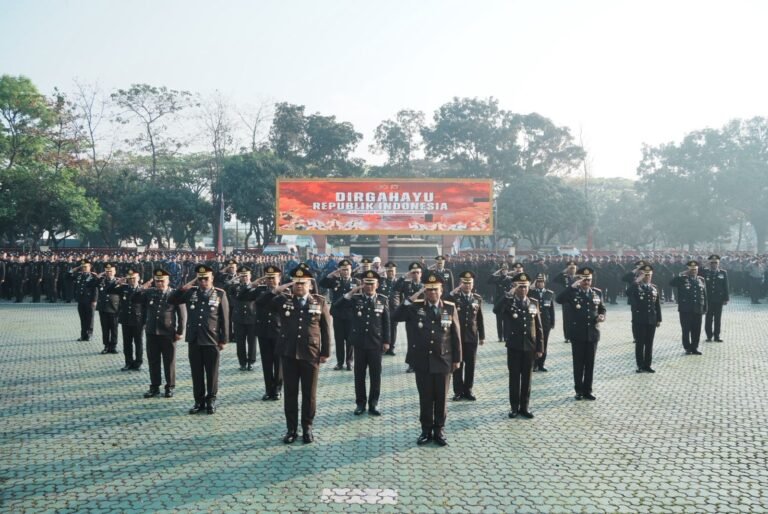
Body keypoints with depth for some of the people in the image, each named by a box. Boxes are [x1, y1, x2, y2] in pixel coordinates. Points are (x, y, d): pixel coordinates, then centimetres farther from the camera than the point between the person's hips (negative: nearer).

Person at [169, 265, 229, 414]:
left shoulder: (220, 294, -3)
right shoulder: (190, 292, 5)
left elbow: (224, 318, -2)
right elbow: (171, 300, 2)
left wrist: (224, 339, -5)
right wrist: (184, 287, -8)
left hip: (212, 340, -3)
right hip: (194, 340, 3)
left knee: (212, 373, 6)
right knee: (197, 373, 9)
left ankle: (211, 401, 18)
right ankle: (199, 401, 19)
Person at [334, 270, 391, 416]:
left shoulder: (383, 300, 2)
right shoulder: (355, 298, 1)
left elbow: (386, 322, 3)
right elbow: (337, 308, -10)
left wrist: (386, 341, -1)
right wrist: (350, 293, -16)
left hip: (376, 343, 0)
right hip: (359, 343, 0)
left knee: (375, 374, 5)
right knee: (359, 374, 8)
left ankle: (373, 404, 15)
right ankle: (360, 403, 18)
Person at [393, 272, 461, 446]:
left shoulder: (450, 308, 0)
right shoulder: (415, 306, 0)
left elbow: (455, 335, 2)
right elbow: (397, 316, -15)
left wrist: (457, 359, 1)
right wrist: (413, 297, -17)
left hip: (443, 361, 0)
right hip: (422, 361, 0)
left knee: (441, 398, 9)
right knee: (425, 398, 9)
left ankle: (439, 430, 21)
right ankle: (426, 430, 20)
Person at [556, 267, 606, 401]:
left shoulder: (597, 292, 7)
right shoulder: (573, 292, -5)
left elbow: (602, 308, 17)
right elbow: (559, 299, -23)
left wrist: (602, 316, -6)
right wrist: (572, 286, -28)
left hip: (592, 333, 3)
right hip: (577, 334, -3)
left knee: (590, 363, 8)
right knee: (578, 363, 5)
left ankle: (588, 390, 16)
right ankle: (579, 390, 14)